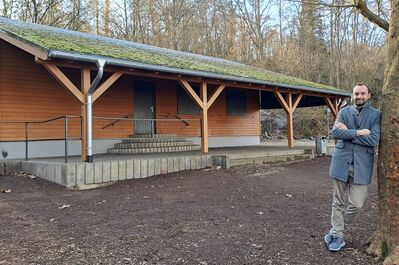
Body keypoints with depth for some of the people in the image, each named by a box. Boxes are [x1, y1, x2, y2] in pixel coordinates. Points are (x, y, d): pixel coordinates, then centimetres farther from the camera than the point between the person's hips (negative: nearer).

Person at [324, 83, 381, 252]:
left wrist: (347, 132, -9)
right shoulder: (344, 111, 8)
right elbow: (335, 132, -7)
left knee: (356, 204, -3)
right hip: (341, 162, 1)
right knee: (339, 202, 7)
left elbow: (374, 140, -11)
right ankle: (338, 236, 21)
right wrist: (358, 133, -16)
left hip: (361, 165, -1)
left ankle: (335, 230, 20)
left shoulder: (376, 115, 3)